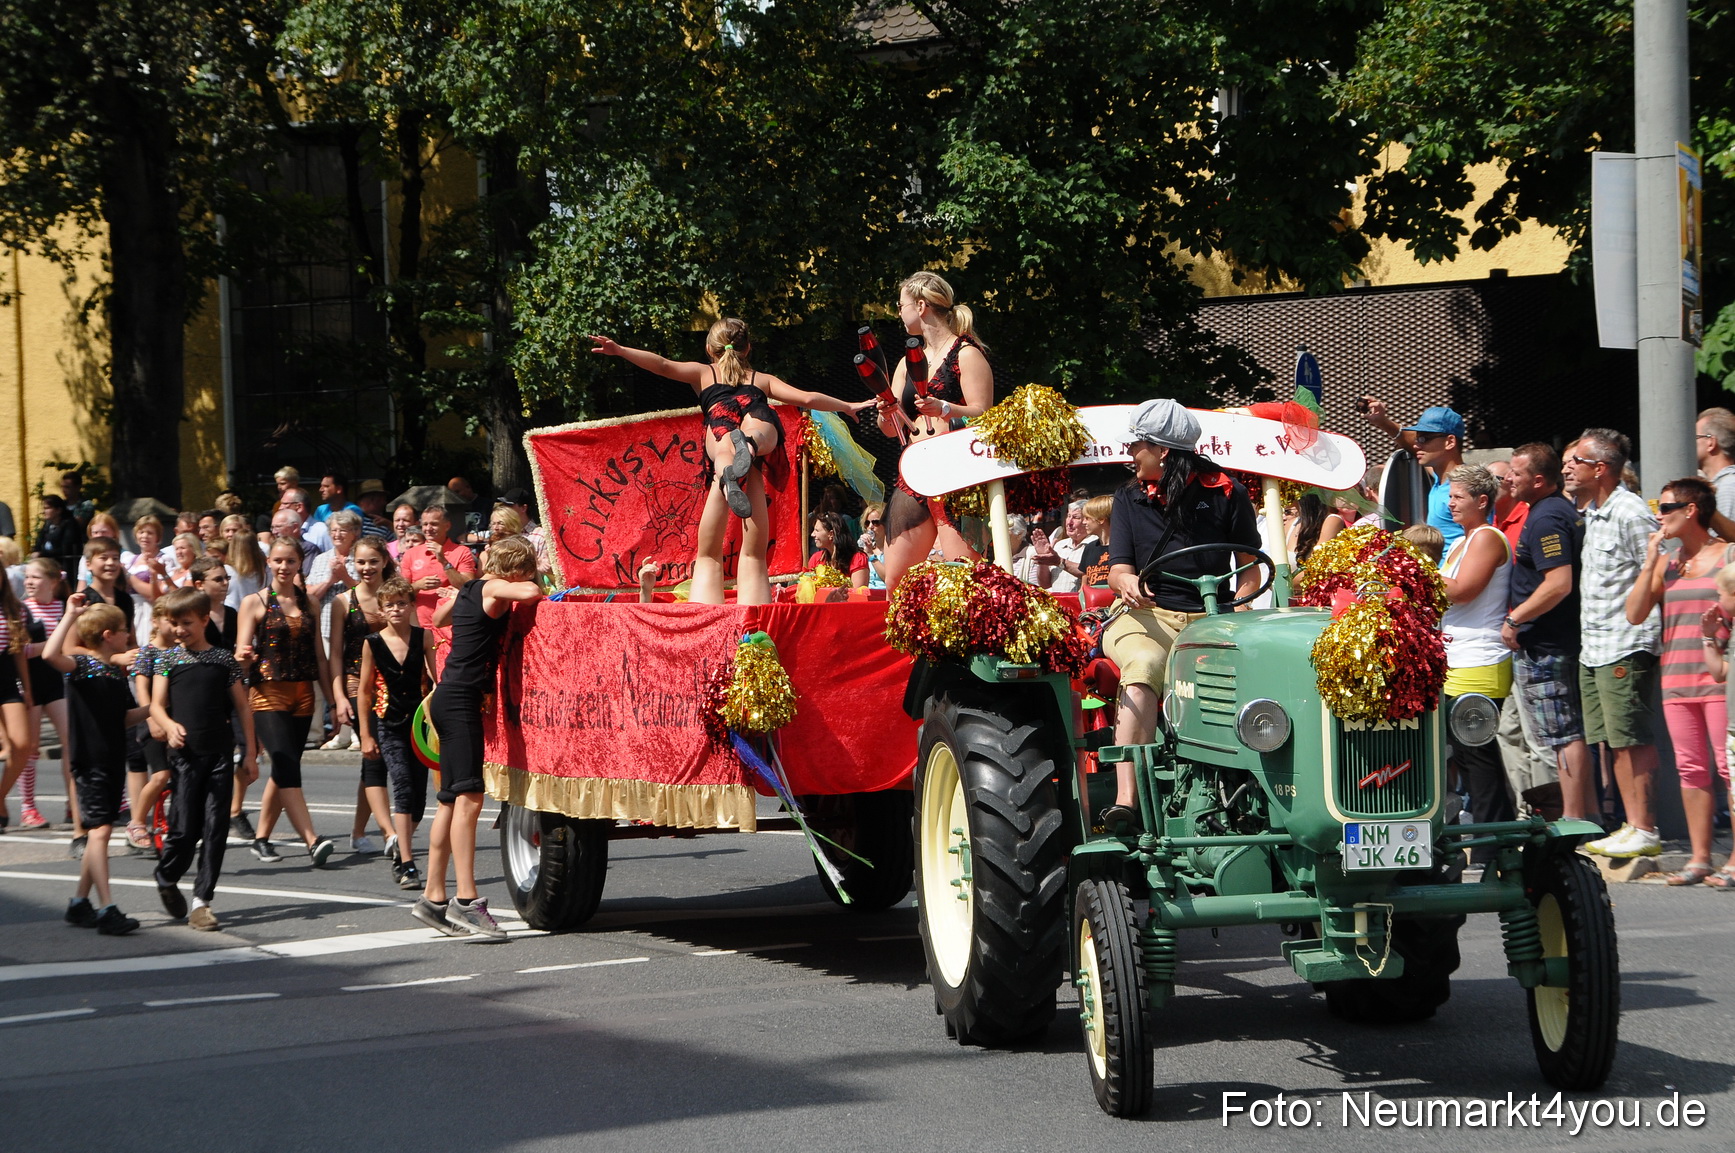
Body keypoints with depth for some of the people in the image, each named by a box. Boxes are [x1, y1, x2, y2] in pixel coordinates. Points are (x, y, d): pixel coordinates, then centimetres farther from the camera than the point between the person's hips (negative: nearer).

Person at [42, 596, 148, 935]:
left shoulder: (116, 671, 14)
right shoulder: (82, 665, -10)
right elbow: (51, 655, -31)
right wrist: (70, 616, -29)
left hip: (114, 760, 9)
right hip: (89, 761, -8)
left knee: (101, 832, 12)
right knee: (99, 830, -13)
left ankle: (80, 903, 22)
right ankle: (107, 909, -17)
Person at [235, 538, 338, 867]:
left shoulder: (309, 602, 12)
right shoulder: (254, 603, 0)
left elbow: (319, 655, 15)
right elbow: (241, 654, -4)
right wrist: (243, 655, -28)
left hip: (302, 694, 5)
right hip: (269, 693, -5)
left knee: (283, 771, 6)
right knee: (286, 766, -16)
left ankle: (261, 839, 18)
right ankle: (312, 841, -25)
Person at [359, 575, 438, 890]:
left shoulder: (424, 637, -2)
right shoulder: (373, 643, -2)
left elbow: (437, 679, -2)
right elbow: (364, 691, 5)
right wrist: (365, 735, 5)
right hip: (388, 724, -2)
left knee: (419, 795, 5)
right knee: (403, 788, -15)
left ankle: (400, 847, 30)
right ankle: (406, 865, -17)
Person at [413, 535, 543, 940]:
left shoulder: (466, 590, 17)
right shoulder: (494, 589, -8)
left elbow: (439, 618, 38)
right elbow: (532, 593, -28)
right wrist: (531, 585, -6)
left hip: (448, 697, 10)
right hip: (461, 699, -10)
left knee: (450, 799, 11)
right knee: (468, 795, -17)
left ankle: (433, 898, 13)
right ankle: (466, 900, -26)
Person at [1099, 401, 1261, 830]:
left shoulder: (1226, 493, 10)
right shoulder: (1130, 497, 15)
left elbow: (1250, 567, 10)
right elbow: (1119, 569, 7)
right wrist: (1127, 582, -18)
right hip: (1148, 617, 0)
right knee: (1143, 667, -36)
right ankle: (1126, 800, -47)